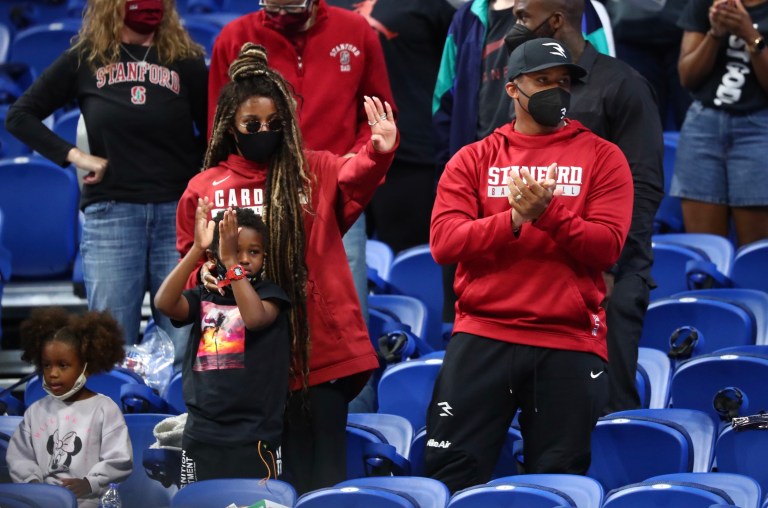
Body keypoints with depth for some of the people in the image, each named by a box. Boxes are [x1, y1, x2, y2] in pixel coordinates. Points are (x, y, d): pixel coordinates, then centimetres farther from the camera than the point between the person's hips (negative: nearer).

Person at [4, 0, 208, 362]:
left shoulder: (185, 61, 6)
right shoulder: (85, 59, 6)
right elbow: (19, 116, 9)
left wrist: (190, 174, -4)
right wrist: (72, 155, -2)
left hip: (176, 212, 0)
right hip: (111, 213, 0)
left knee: (185, 346, -3)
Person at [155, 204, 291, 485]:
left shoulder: (269, 293, 1)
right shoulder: (203, 297, 8)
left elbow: (255, 318, -21)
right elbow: (164, 303, -12)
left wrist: (232, 262, -22)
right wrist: (197, 248, -19)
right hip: (202, 435, 3)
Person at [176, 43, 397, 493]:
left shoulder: (316, 172, 5)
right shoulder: (204, 189, 8)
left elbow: (354, 180, -17)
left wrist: (379, 154, -39)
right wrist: (205, 273, -9)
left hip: (319, 350, -1)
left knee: (321, 476, 0)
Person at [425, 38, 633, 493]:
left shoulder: (601, 157, 6)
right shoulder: (474, 160, 9)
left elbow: (607, 247, -5)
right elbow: (443, 243, -4)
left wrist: (548, 213, -20)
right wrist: (516, 218, -17)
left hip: (570, 343, 0)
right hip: (483, 337, 0)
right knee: (453, 471, -5)